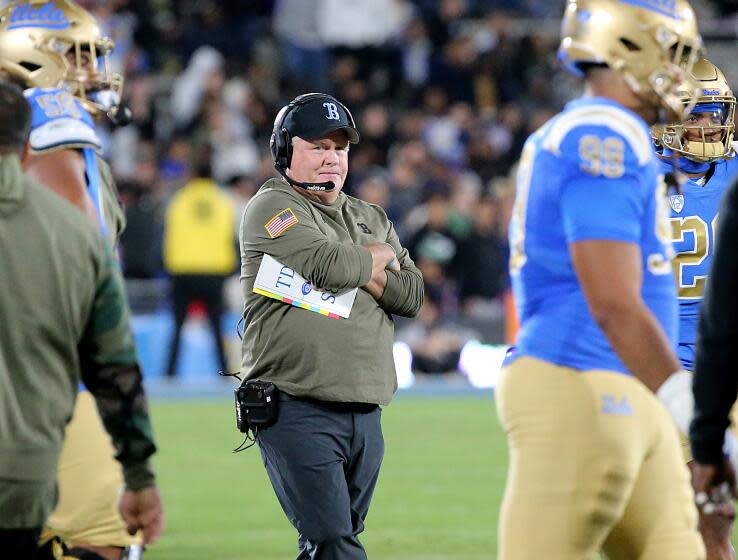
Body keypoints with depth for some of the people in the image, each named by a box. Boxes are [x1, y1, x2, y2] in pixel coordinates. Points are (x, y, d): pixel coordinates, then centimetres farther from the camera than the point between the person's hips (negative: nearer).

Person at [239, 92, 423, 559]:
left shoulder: (371, 219, 21)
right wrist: (380, 256, 3)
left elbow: (412, 295, 10)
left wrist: (362, 274, -7)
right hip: (298, 410, -7)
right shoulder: (272, 208, -1)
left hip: (364, 412, 7)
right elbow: (331, 265, -17)